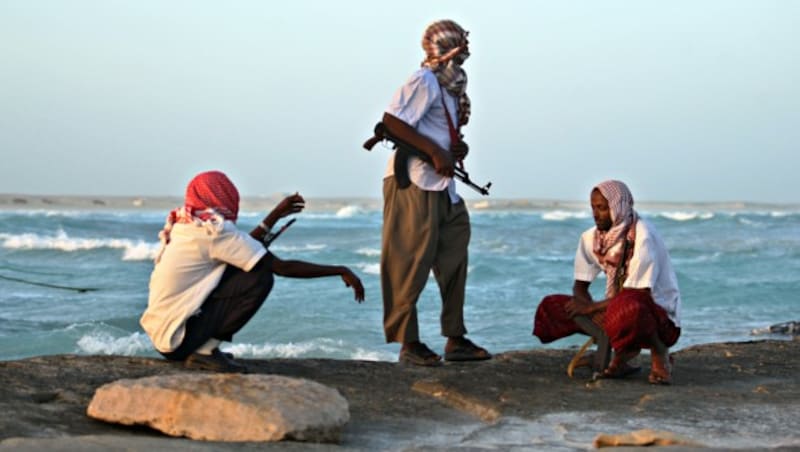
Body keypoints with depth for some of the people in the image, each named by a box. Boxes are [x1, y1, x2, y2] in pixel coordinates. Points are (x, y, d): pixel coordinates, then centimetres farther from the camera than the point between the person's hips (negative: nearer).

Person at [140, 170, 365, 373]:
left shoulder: (185, 226, 11)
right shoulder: (216, 230, -16)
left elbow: (242, 250, 23)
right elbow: (282, 267, -14)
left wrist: (276, 214, 25)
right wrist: (340, 271, -7)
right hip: (177, 338, -9)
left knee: (237, 269, 18)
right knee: (260, 277, -12)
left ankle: (203, 347, 9)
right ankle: (205, 350, -10)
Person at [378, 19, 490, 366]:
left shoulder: (449, 86, 17)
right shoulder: (424, 81, -11)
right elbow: (392, 121, -21)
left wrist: (459, 147, 5)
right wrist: (436, 152, -21)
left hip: (442, 187, 10)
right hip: (413, 184, -10)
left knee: (453, 261, 11)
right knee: (411, 265, -6)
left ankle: (455, 340, 18)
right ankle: (409, 343, -1)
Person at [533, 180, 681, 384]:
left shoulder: (642, 236, -19)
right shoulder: (591, 238, 1)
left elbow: (639, 294, -24)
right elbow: (580, 286, 6)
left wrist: (592, 308, -20)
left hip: (658, 313, -7)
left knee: (628, 308, -43)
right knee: (551, 307, -7)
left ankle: (659, 354, -9)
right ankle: (623, 353, 3)